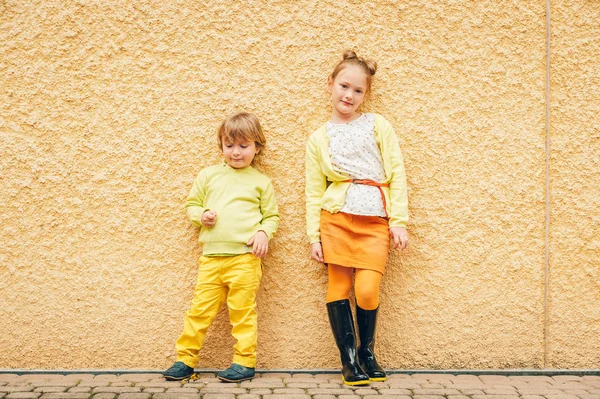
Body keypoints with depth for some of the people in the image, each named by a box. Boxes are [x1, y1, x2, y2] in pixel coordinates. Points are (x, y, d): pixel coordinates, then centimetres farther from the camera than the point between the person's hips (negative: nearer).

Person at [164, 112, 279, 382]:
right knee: (200, 310, 5)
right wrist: (202, 215, -3)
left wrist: (264, 232, -9)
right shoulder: (208, 175, 12)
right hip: (211, 256, 2)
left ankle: (245, 362, 9)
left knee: (242, 311, 1)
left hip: (245, 257, -2)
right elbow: (191, 205, 18)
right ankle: (185, 360, 13)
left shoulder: (261, 182, 8)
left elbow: (271, 216, 11)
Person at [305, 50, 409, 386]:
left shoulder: (378, 126, 9)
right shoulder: (319, 138, 12)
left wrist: (399, 221, -2)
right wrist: (314, 236, 4)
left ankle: (367, 352, 14)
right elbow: (314, 191, 11)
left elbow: (397, 173, 5)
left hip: (375, 221, -1)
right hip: (336, 217, 1)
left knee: (367, 291, -11)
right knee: (338, 288, -2)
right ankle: (349, 360, 11)